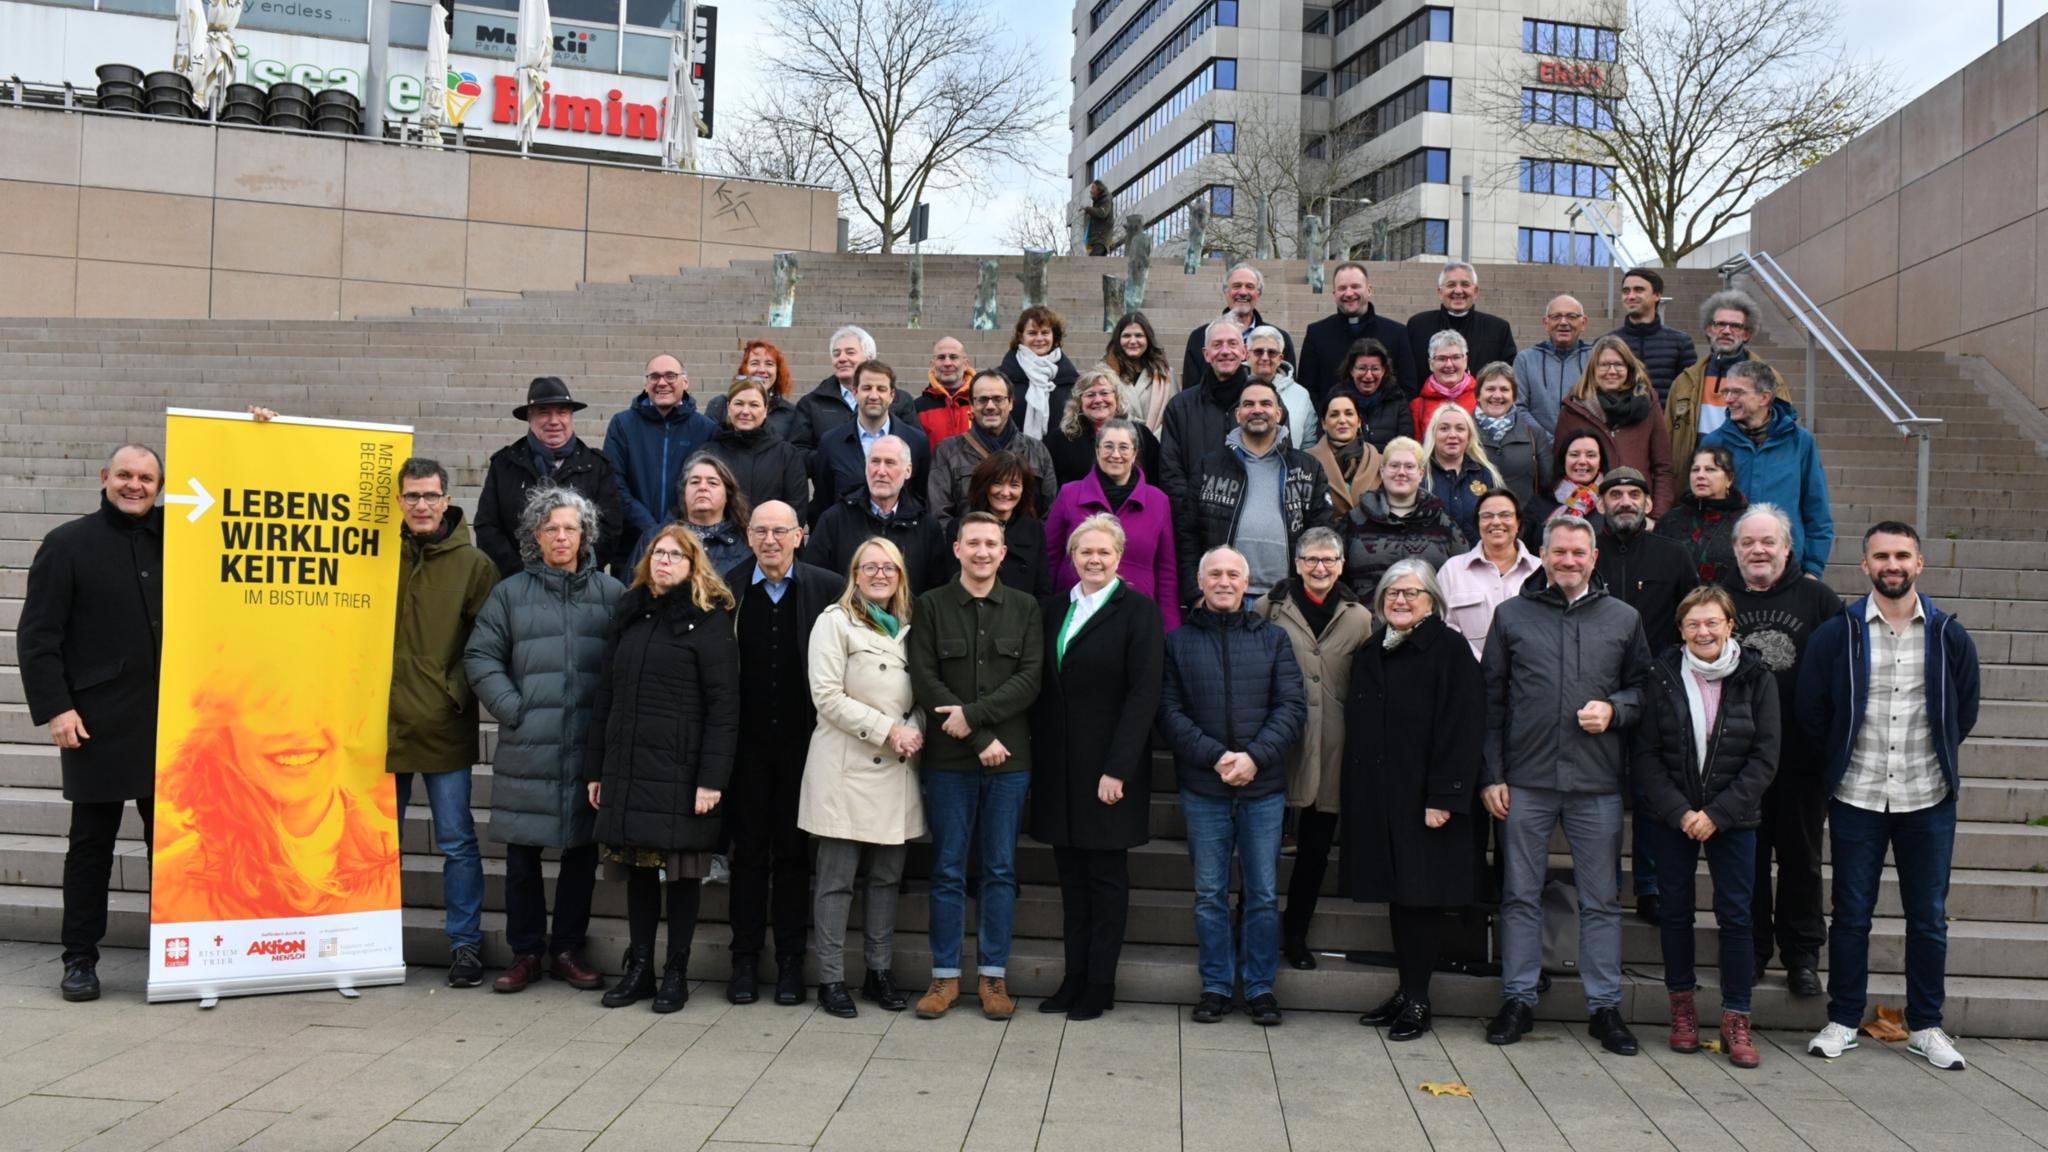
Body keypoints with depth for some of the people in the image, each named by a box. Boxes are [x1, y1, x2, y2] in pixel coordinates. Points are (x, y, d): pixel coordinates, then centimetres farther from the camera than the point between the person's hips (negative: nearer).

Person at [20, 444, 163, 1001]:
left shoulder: (173, 537, 11)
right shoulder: (67, 544, 1)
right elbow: (37, 636, -3)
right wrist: (54, 707, -12)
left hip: (168, 719, 3)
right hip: (98, 722, -3)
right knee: (92, 842, 5)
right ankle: (80, 959, 14)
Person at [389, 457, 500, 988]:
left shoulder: (473, 563, -2)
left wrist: (457, 690, -9)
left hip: (445, 726, -2)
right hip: (384, 721, 3)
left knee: (456, 842, 3)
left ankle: (466, 943, 13)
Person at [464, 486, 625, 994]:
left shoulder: (610, 592, 6)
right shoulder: (510, 594, 7)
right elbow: (480, 657, 6)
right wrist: (513, 709, -5)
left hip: (590, 747, 0)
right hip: (526, 749, 0)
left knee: (582, 851, 7)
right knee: (522, 852, 5)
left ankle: (568, 949, 21)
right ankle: (526, 951, 18)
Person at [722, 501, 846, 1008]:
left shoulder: (828, 588, -1)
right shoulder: (726, 589, 1)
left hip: (801, 741, -1)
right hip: (746, 743, 1)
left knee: (794, 851, 8)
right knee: (749, 849, 8)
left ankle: (790, 961, 17)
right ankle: (745, 960, 17)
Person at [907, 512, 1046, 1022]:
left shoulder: (1025, 607, 8)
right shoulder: (931, 605, 4)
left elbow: (1030, 679, -2)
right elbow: (925, 680, -4)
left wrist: (973, 713, -14)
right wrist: (981, 740, -10)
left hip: (1009, 759, 1)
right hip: (949, 759, -1)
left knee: (1000, 870, 6)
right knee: (948, 870, 4)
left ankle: (993, 974, 15)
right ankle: (945, 975, 13)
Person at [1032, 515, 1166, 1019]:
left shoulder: (1138, 610, -5)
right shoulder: (1053, 609, 10)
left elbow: (1144, 693, -11)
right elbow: (1043, 687, 10)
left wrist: (1118, 768, -16)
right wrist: (1039, 758, 2)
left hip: (1108, 765, -5)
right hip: (1058, 765, 5)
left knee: (1106, 873, 4)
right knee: (1071, 873, 10)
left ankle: (1100, 984, 13)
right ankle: (1074, 976, 19)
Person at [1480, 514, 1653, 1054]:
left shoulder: (1624, 618, 8)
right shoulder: (1512, 615, 6)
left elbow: (1645, 687, 14)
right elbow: (1491, 700, 6)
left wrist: (1614, 709, -9)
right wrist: (1491, 775, 0)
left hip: (1597, 782, 1)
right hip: (1525, 781, 0)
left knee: (1601, 900, 7)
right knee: (1520, 895, 6)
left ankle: (1604, 1005, 18)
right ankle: (1518, 1000, 16)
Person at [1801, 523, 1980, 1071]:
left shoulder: (1950, 637, 1)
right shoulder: (1836, 635, -3)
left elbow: (1964, 714, 12)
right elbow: (1811, 710, 4)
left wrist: (1932, 759, 10)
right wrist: (1847, 758, 6)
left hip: (1929, 799, 1)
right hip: (1856, 798, -1)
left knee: (1929, 918, 8)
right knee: (1851, 915, 6)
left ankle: (1925, 1027, 22)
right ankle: (1843, 1021, 18)